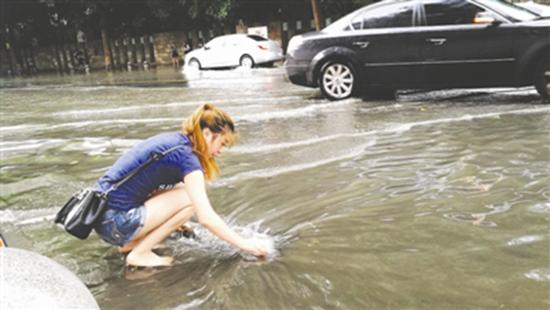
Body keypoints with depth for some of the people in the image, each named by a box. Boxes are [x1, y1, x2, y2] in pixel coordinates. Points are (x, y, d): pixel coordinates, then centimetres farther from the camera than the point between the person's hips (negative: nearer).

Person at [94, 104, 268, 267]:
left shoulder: (172, 140, 10)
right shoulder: (186, 157, -16)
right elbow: (206, 218, -20)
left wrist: (175, 221, 36)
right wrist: (243, 244, -8)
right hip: (116, 224, -9)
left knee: (182, 190, 14)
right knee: (190, 199, -10)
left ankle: (131, 242, 15)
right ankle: (139, 254, -3)